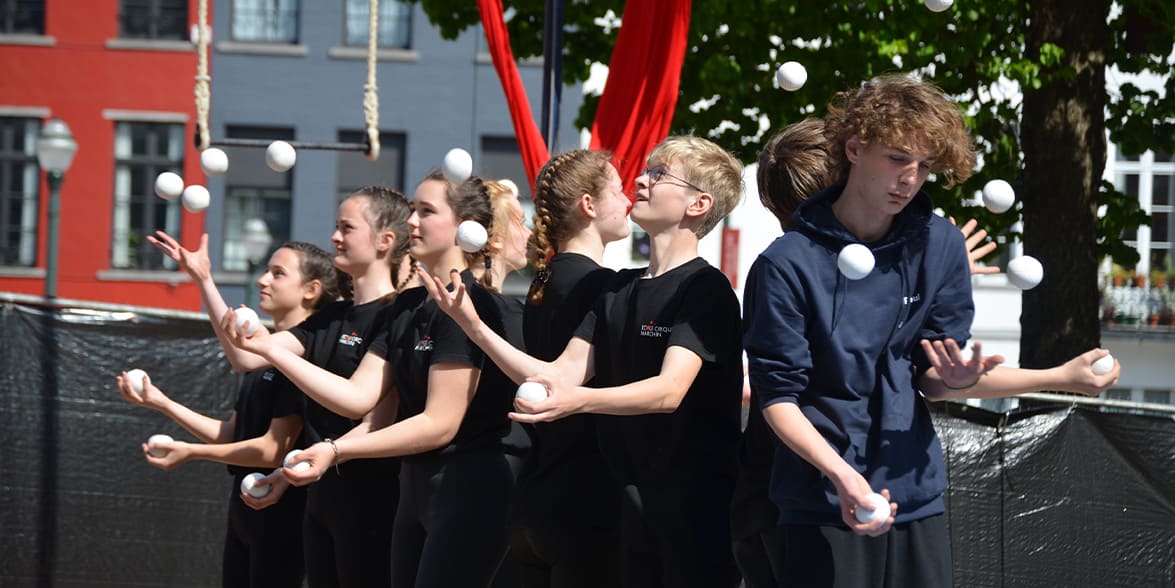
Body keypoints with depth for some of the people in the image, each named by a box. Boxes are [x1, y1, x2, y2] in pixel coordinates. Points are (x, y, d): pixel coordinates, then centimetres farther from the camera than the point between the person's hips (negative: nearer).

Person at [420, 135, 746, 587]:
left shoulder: (705, 288, -10)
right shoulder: (619, 290, 13)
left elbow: (669, 389, -23)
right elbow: (563, 375, 5)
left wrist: (578, 400, -40)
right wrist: (474, 327, -7)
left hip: (698, 501, -7)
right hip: (636, 498, 7)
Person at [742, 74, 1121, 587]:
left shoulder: (939, 245, 2)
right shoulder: (789, 264, -10)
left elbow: (931, 379, 3)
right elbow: (777, 396, -9)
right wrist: (842, 475, -24)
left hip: (917, 500, 4)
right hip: (823, 505, -4)